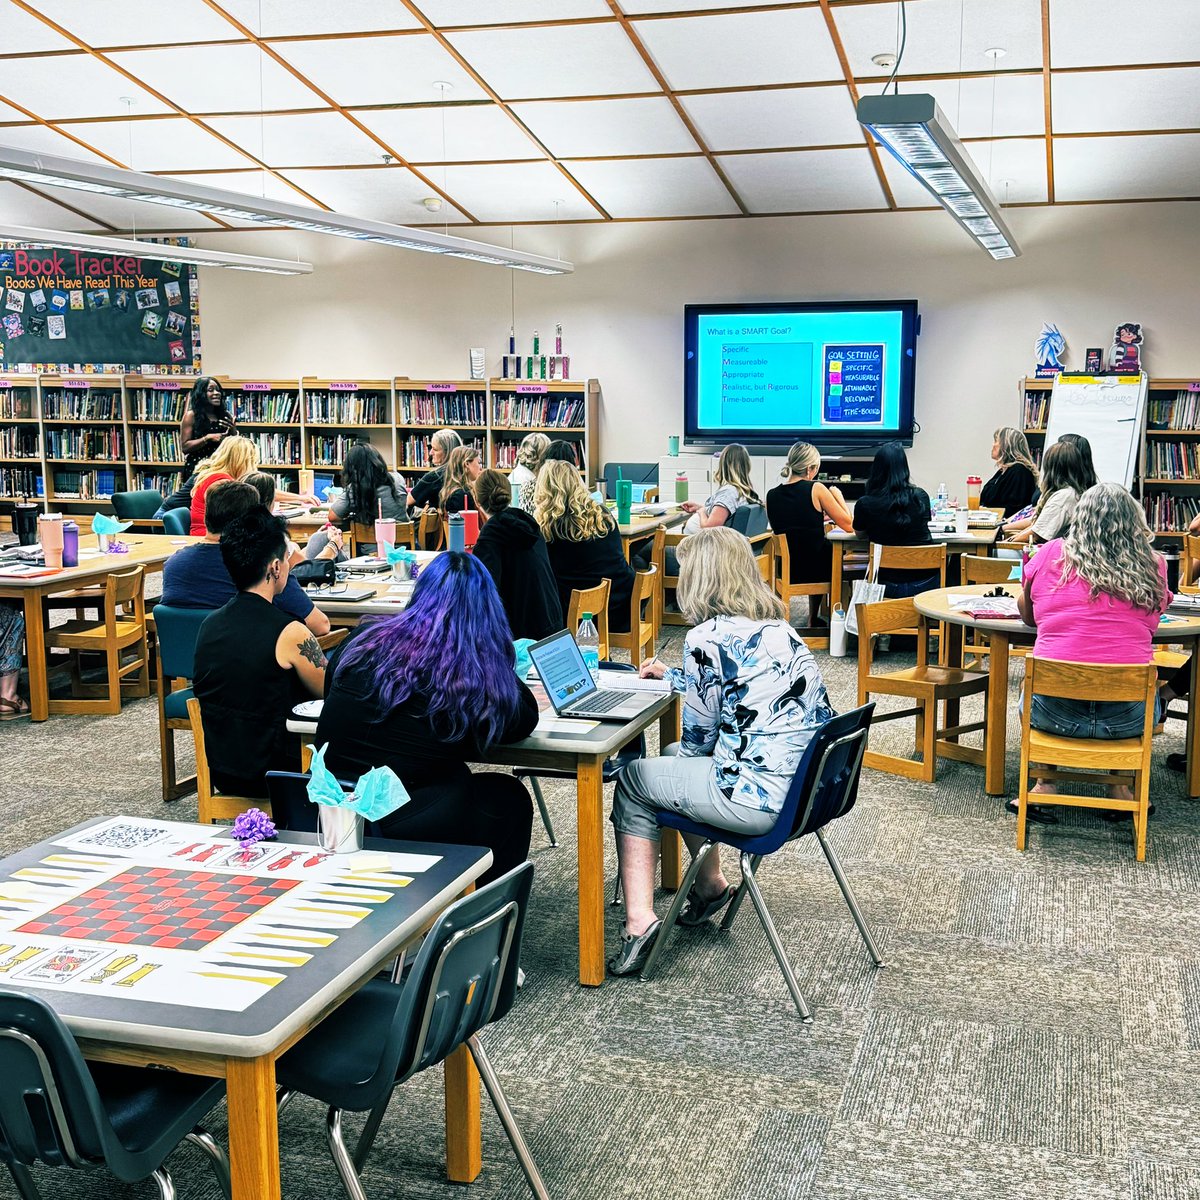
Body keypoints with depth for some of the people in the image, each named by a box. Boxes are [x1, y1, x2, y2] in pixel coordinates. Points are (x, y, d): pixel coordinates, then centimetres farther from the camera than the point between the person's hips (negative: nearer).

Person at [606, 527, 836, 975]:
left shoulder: (706, 637, -12)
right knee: (676, 758, 29)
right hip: (812, 787, 8)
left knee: (632, 779, 14)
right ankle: (711, 886, 38)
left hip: (762, 799, -8)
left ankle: (640, 919, 7)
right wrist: (670, 675, 42)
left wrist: (683, 751, 18)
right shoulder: (777, 627, 12)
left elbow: (698, 737, -4)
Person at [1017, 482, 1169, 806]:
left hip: (1056, 713, -1)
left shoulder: (1051, 554, 0)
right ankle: (1120, 784, 26)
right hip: (1126, 718, 1)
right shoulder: (1153, 565, 3)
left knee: (1030, 691, 33)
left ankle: (1044, 783, 20)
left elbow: (1027, 615, 16)